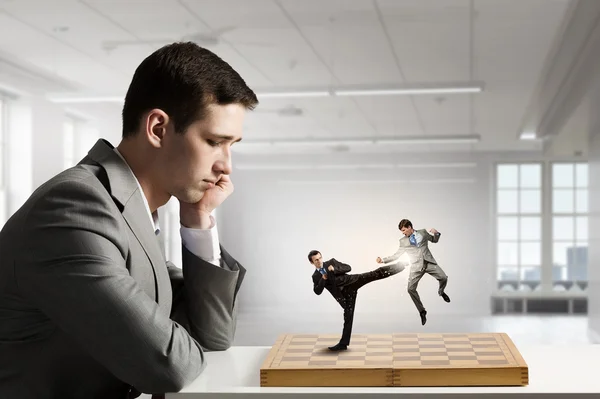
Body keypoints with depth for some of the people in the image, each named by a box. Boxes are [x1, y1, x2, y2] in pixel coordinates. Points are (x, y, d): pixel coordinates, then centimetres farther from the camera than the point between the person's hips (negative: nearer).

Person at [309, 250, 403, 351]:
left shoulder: (332, 262, 10)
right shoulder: (316, 276, 13)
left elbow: (348, 268, 4)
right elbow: (317, 291, 1)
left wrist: (335, 269, -9)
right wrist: (323, 279, -12)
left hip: (352, 282, -1)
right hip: (345, 294, 1)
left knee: (376, 274, -18)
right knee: (348, 316, -2)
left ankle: (398, 267, -16)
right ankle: (343, 343, 5)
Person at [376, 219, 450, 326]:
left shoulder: (423, 232, 9)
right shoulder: (403, 241, 9)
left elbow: (435, 240, 20)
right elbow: (396, 255, 11)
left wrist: (436, 233, -2)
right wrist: (383, 259, 0)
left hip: (429, 262, 0)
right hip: (417, 267, 0)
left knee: (443, 278, -17)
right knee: (411, 289, -15)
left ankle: (441, 292, 21)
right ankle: (422, 312, 2)